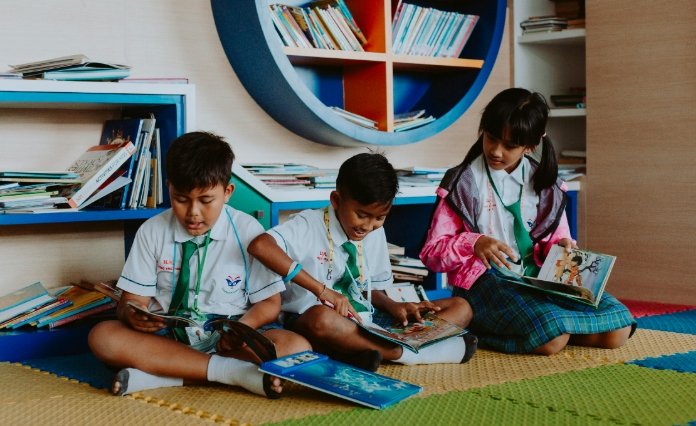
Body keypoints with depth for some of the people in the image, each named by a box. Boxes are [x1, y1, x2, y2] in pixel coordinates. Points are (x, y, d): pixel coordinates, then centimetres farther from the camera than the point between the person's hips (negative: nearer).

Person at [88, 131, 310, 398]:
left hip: (228, 340, 0)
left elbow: (269, 302, 2)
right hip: (166, 337, 1)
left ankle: (156, 375, -29)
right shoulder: (152, 232, 3)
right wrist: (131, 313, -23)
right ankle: (236, 371, -32)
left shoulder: (248, 231, -1)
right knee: (102, 336, -27)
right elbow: (133, 299, 2)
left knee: (296, 347, -28)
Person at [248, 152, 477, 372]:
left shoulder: (376, 233, 8)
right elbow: (259, 246, -31)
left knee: (460, 307, -2)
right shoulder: (309, 225, -11)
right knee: (322, 318, -43)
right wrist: (322, 289, -31)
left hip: (366, 325, 7)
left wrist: (392, 306, -6)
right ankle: (403, 351, -24)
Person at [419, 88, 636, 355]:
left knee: (618, 328, -17)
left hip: (536, 277, 6)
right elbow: (431, 253, 0)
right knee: (551, 337, -36)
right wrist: (474, 243, -18)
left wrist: (561, 246, -3)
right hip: (485, 282, -6)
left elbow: (553, 241, 21)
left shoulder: (544, 183, 14)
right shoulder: (463, 183, 2)